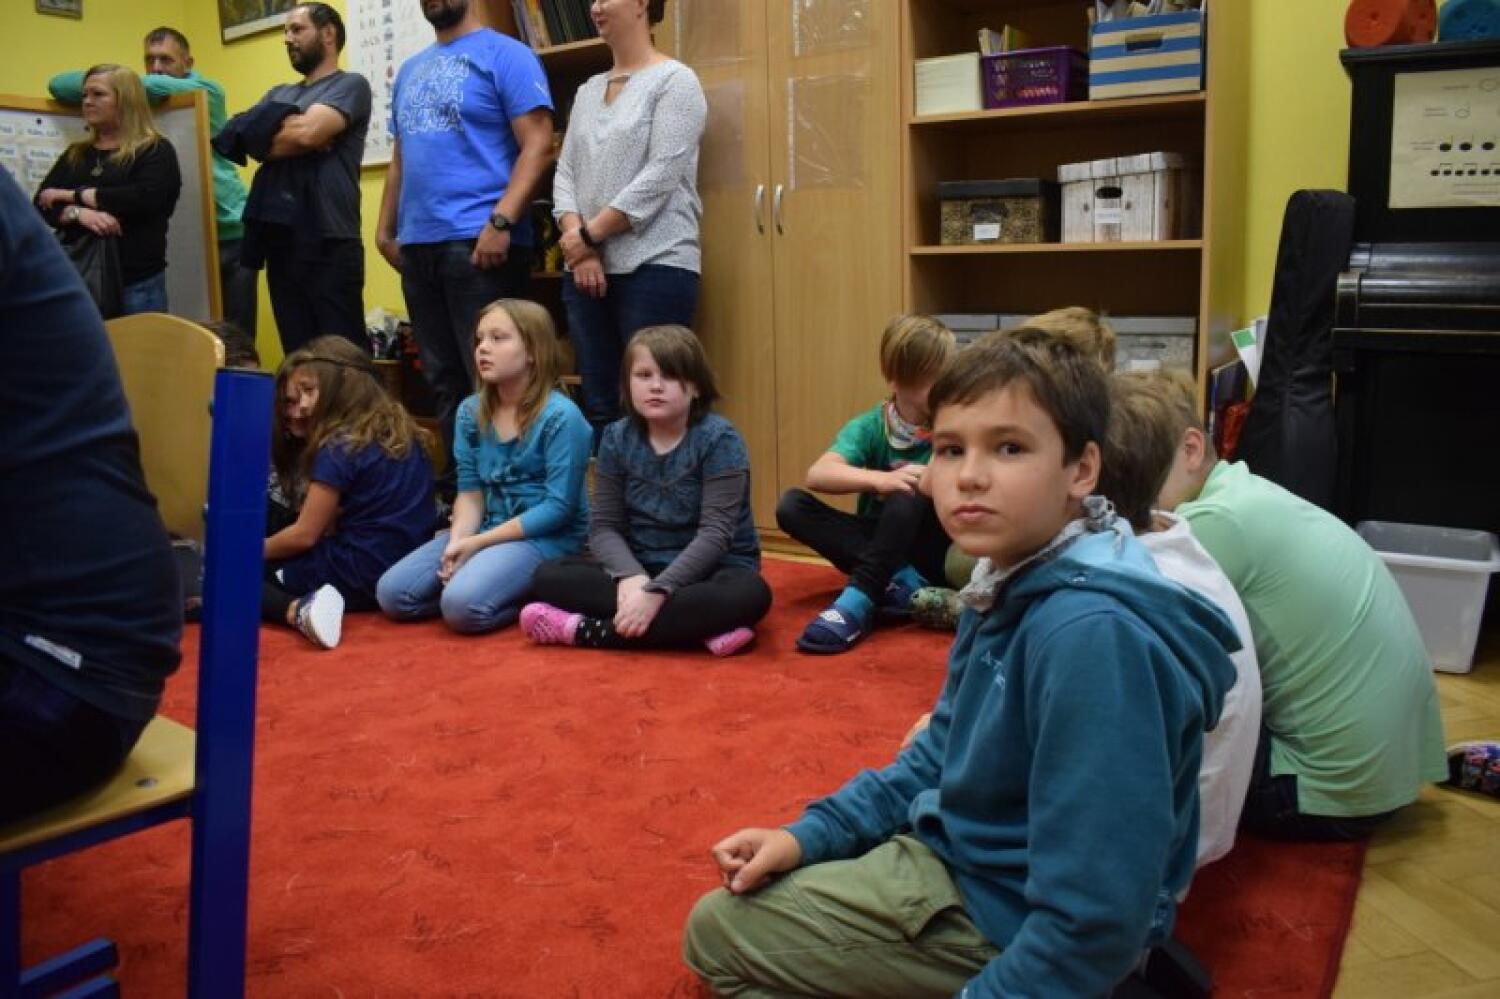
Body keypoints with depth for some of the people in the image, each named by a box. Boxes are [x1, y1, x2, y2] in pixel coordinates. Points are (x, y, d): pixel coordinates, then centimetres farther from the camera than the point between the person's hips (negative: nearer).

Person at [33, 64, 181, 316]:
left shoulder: (156, 150, 3)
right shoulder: (76, 154, 18)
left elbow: (144, 199, -15)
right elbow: (42, 204, 7)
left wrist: (74, 195, -7)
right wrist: (79, 213, -15)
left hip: (137, 282, -4)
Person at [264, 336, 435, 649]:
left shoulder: (339, 448, -14)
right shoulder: (400, 431, 9)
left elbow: (304, 535, -6)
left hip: (361, 579, -9)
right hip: (407, 571, 9)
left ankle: (299, 610, -23)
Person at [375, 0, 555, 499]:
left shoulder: (504, 55, -2)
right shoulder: (411, 69, 21)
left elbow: (537, 144, -11)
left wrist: (501, 222, -20)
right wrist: (385, 227, 15)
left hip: (478, 243, -7)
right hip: (418, 245, 8)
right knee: (443, 378, 11)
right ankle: (458, 483, 20)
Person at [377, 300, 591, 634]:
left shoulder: (561, 417, -14)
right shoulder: (470, 412, 6)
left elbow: (559, 508, -16)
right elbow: (470, 491, 7)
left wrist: (479, 543, -17)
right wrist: (457, 541, -14)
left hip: (546, 537, -7)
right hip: (487, 529, 7)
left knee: (463, 604, -30)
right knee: (392, 594, -7)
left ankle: (534, 593, -2)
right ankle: (515, 586, 4)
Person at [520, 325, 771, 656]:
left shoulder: (719, 439, -13)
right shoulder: (617, 438, -1)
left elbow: (715, 533, -20)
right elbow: (604, 526, -3)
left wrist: (656, 591, -30)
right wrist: (631, 575, -24)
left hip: (711, 572, -3)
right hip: (640, 570, 4)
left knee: (750, 594, -37)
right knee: (549, 577, -18)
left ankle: (586, 630, -30)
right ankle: (698, 627, -29)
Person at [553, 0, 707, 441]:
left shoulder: (674, 80, -1)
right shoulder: (588, 90, 19)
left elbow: (660, 176, -11)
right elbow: (566, 173, 12)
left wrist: (591, 233, -10)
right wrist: (577, 244, -5)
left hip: (655, 267, -6)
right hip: (587, 269, 6)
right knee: (597, 405, 5)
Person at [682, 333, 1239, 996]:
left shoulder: (1093, 635, -33)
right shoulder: (1009, 581, -1)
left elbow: (1092, 924, -32)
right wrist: (810, 834, 3)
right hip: (959, 857, 9)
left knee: (717, 932, 4)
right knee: (717, 921, 22)